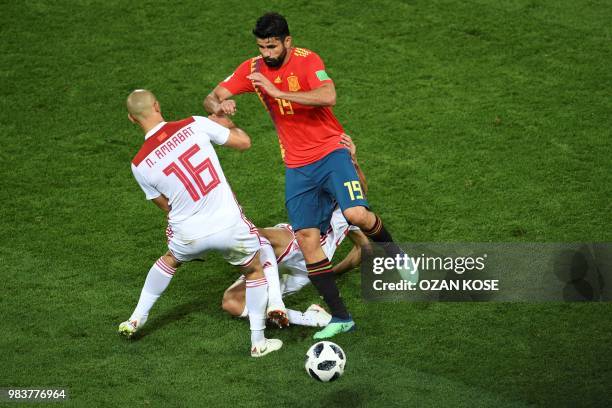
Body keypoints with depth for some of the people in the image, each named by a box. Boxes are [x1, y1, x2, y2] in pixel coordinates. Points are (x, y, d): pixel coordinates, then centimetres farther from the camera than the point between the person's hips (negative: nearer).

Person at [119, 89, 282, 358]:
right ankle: (258, 342, 24)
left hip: (188, 234, 2)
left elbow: (166, 205, 5)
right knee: (254, 271, 25)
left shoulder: (139, 165, -8)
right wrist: (226, 123, 18)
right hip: (229, 225, -1)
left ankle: (136, 320, 42)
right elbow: (243, 142, -2)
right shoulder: (195, 125, -12)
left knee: (170, 260, 35)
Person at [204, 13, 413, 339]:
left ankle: (393, 251, 9)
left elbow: (328, 97, -30)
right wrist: (219, 106, -21)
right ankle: (340, 318, 5)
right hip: (297, 167, 4)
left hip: (330, 153, -4)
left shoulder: (306, 60, -12)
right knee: (306, 238, -4)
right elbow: (211, 98, 4)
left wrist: (277, 91, -32)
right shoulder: (253, 69, 2)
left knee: (356, 214, -26)